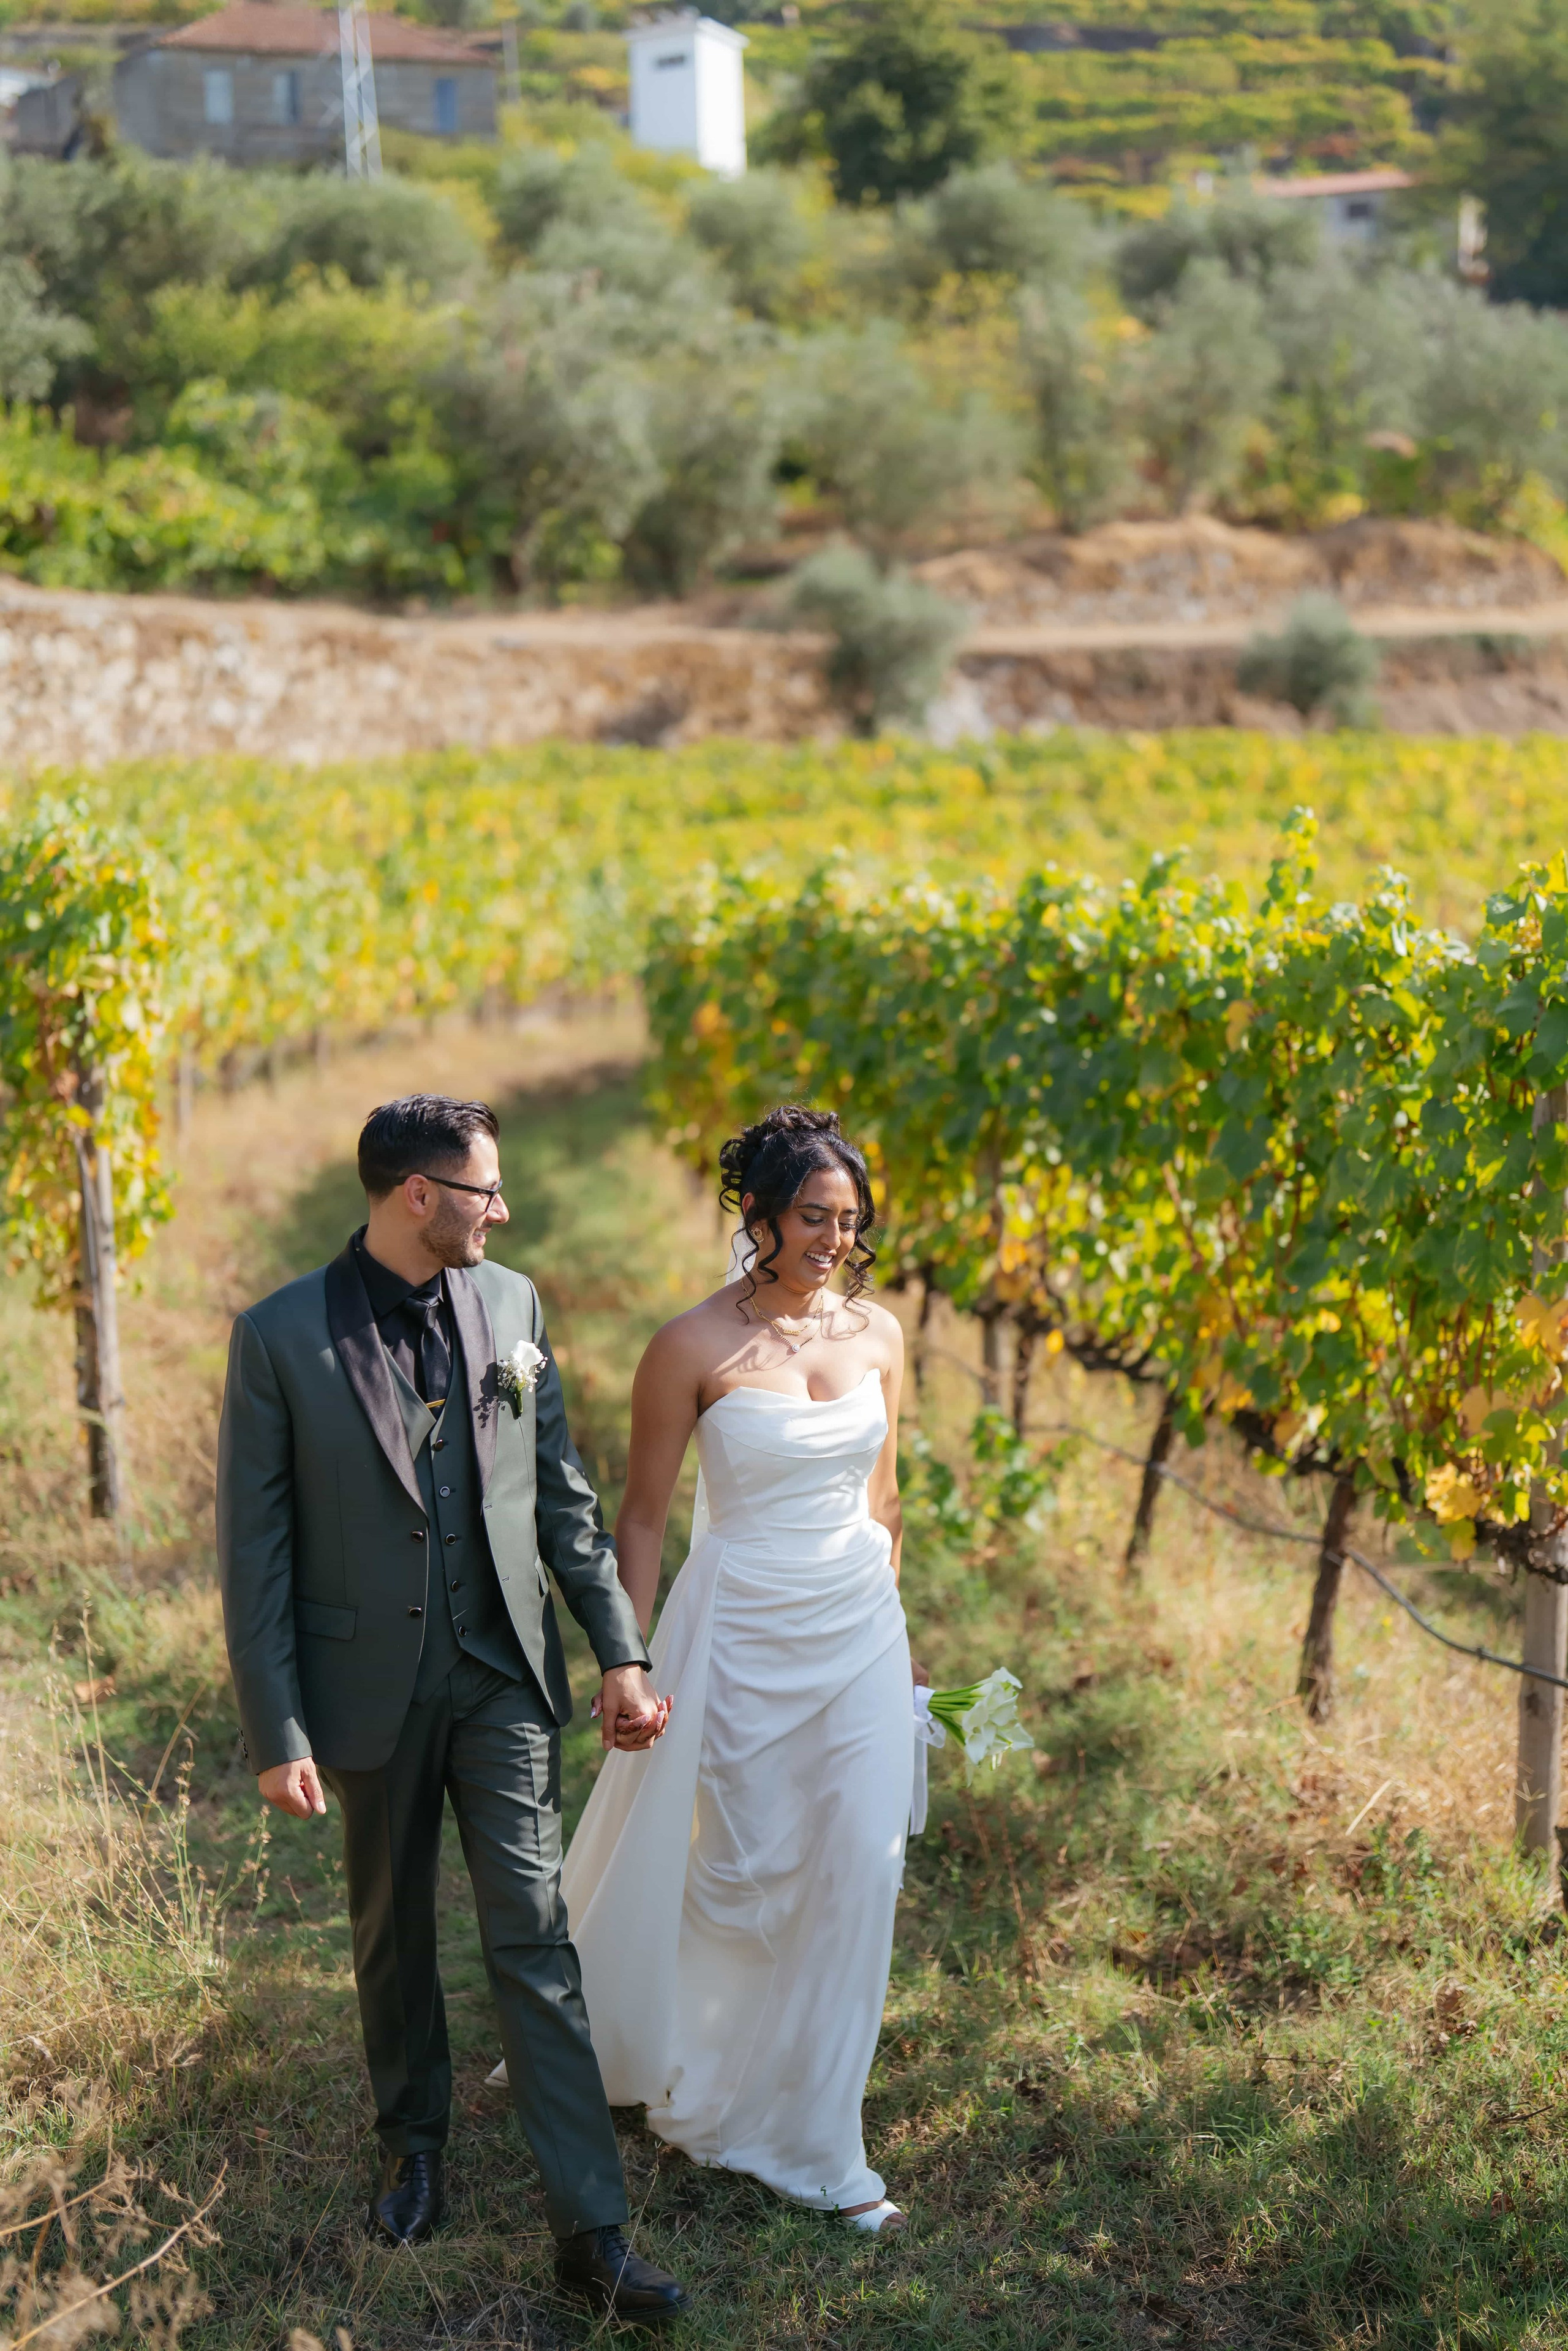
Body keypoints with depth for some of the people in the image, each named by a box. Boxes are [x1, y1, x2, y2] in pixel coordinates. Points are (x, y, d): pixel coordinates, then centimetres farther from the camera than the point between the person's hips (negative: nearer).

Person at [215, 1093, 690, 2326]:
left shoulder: (509, 1303, -1)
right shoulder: (282, 1337, -12)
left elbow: (564, 1496, 5)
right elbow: (256, 1550, -9)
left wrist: (623, 1652, 2)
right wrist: (277, 1734, -10)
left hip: (504, 1678, 2)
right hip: (371, 1687, -1)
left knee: (536, 1941, 1)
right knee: (394, 1933, 17)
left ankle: (592, 2230, 5)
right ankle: (415, 2142, 41)